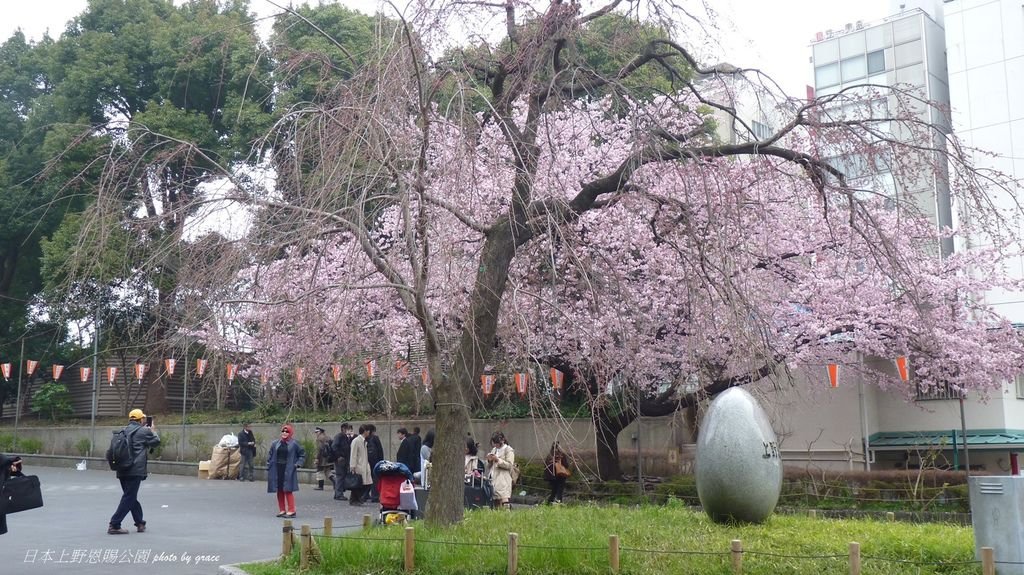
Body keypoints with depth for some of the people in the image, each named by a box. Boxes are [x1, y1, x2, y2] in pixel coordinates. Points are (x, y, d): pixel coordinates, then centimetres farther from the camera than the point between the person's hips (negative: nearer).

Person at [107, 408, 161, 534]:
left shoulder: (124, 430, 11)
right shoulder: (144, 431, -6)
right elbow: (156, 442, 6)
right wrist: (153, 431, 26)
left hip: (122, 470, 7)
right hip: (136, 470, -7)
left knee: (131, 496, 16)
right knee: (129, 498, -3)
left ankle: (140, 523, 26)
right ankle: (114, 526, -7)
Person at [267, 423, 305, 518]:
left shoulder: (294, 444, -1)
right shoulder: (275, 444, 9)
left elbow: (302, 455, 5)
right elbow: (270, 456, 15)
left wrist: (297, 464, -5)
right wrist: (269, 466, 7)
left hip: (288, 470, -4)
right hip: (277, 470, 4)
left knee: (288, 490, -7)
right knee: (279, 491, 7)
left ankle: (291, 511, -2)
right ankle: (282, 510, 17)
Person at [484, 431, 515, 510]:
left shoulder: (509, 450, -1)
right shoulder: (494, 449, 21)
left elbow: (509, 465, -10)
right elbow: (490, 466, 24)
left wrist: (497, 460, -16)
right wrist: (489, 460, 2)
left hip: (503, 480, -7)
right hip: (493, 479, 7)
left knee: (504, 500, -18)